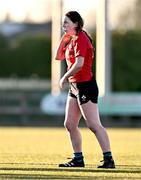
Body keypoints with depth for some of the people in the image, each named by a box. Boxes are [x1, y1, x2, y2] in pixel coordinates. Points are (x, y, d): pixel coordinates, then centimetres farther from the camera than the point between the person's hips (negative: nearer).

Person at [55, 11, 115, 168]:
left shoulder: (80, 39, -14)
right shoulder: (72, 39, 15)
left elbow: (79, 64, -25)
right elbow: (60, 56, 15)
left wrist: (64, 78, -12)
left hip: (85, 85, -10)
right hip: (75, 86, 10)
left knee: (94, 125, -11)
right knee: (70, 124, 11)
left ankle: (109, 160, -11)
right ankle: (78, 159, 18)